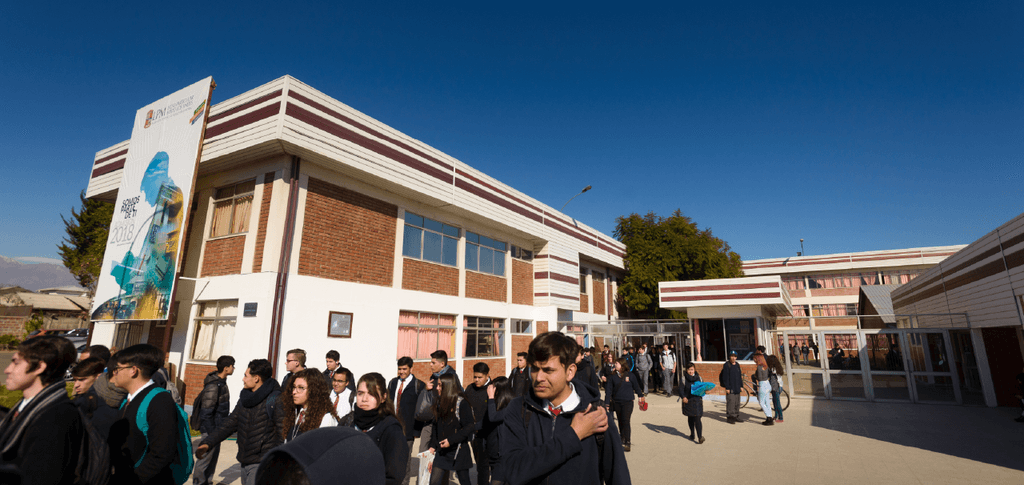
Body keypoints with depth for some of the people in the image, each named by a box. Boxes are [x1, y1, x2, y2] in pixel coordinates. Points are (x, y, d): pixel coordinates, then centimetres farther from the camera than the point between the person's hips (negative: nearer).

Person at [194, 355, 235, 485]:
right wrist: (212, 434, -19)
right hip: (210, 428, -10)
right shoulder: (213, 386, -23)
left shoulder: (221, 382, 7)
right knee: (205, 457, 0)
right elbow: (206, 412, -23)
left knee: (214, 455, 18)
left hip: (216, 428, 10)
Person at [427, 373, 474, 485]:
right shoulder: (440, 403, 7)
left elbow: (470, 426, -18)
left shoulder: (462, 403, -15)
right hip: (441, 451, 6)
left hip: (459, 451, -6)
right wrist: (433, 445, 7)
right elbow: (435, 426, 15)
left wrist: (451, 440, -21)